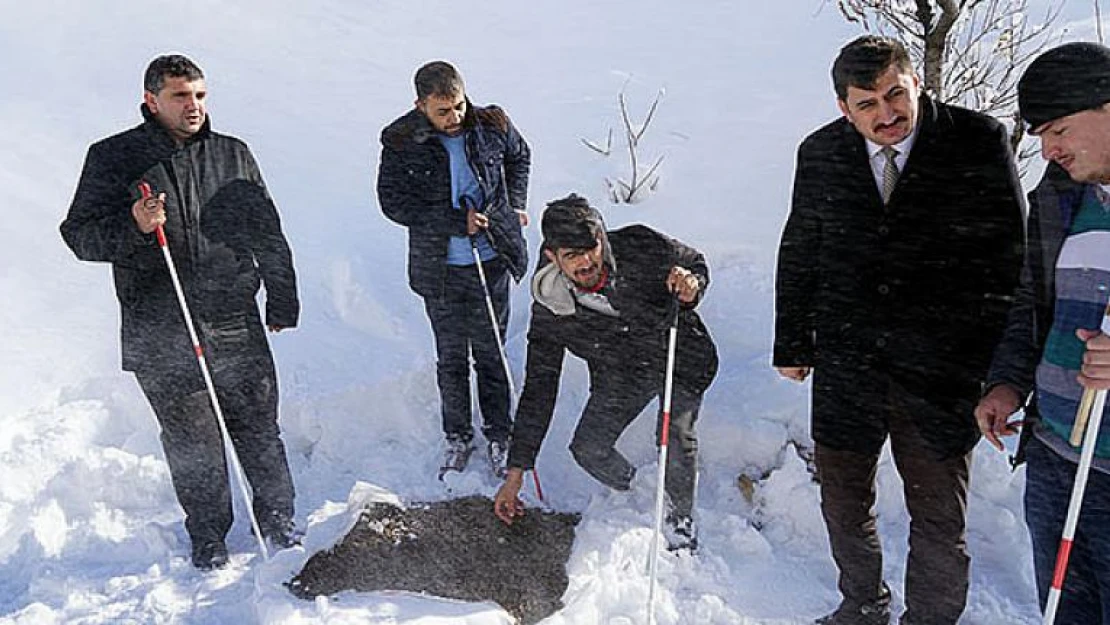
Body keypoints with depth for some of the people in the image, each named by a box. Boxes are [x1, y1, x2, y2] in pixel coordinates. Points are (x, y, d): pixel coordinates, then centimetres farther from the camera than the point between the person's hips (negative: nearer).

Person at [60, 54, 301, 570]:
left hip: (235, 324, 2)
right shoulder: (113, 158, 3)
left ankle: (277, 519, 27)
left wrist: (282, 300, 14)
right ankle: (207, 538, 25)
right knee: (191, 443, 7)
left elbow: (267, 234, 15)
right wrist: (132, 227, -17)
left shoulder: (233, 155, 10)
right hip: (160, 337, -1)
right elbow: (79, 234, 3)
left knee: (258, 430, 8)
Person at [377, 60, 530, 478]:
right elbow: (392, 201, -10)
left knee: (490, 353, 11)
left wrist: (516, 205, 6)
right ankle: (457, 438, 29)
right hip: (439, 269, 0)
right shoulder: (402, 142, -11)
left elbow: (519, 157, 16)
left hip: (491, 261, 1)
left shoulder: (492, 126, -6)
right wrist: (456, 222, -18)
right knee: (451, 357, 12)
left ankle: (498, 437, 27)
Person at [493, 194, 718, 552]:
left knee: (675, 435, -23)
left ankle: (682, 516, 8)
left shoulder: (640, 247, -26)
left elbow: (696, 263, -5)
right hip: (620, 376, 3)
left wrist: (691, 287, -33)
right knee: (588, 451, -4)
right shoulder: (550, 310, -21)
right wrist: (516, 471, -12)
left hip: (681, 357, -2)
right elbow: (538, 389, -13)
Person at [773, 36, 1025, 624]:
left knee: (939, 520, 13)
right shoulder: (820, 154, 1)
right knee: (843, 503, 19)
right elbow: (798, 254, 10)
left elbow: (1010, 257, -5)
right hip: (843, 368, 3)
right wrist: (792, 343, 11)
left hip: (942, 377, -3)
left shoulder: (980, 142, -8)